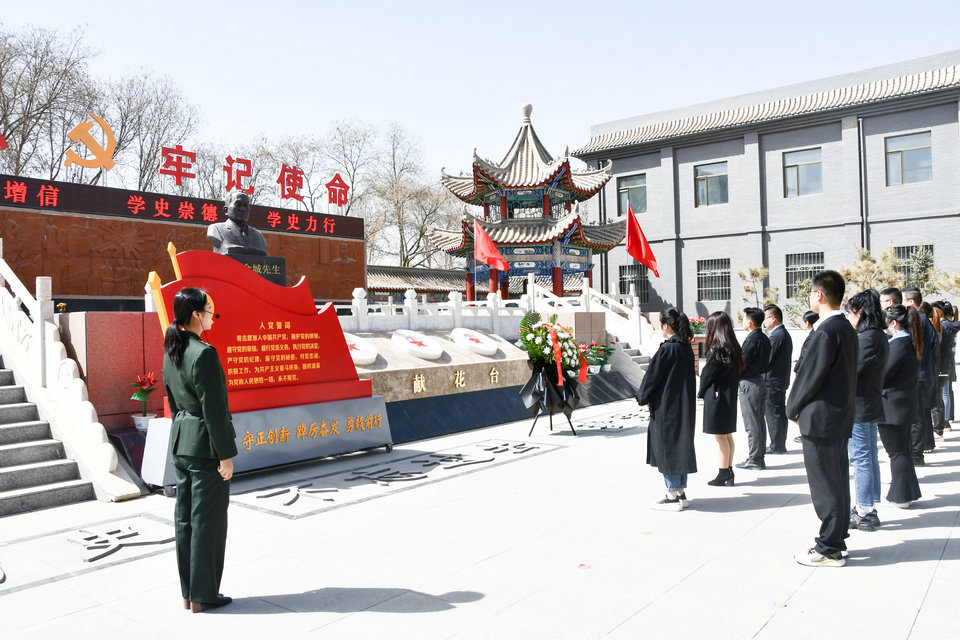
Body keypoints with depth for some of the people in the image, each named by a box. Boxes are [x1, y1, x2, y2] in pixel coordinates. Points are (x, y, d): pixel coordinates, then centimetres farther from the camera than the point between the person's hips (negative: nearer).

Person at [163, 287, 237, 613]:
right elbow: (214, 409, -20)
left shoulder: (171, 351, 8)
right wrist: (226, 455, -15)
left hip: (180, 440, 9)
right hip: (205, 444, -9)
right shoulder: (204, 353, -20)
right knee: (208, 521, 3)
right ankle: (203, 596, 15)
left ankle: (188, 592, 27)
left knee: (185, 518, 15)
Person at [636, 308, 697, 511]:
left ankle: (673, 496, 6)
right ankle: (680, 492, 23)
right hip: (685, 406, 9)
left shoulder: (667, 349, -19)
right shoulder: (687, 348, 7)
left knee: (667, 447, 0)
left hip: (667, 406, -9)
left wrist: (643, 397, 1)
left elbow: (652, 375, -14)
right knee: (681, 446, 15)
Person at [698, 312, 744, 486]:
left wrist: (701, 392, 1)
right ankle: (729, 472, 22)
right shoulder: (734, 348, 7)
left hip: (717, 396, -9)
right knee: (728, 435, 15)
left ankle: (723, 475, 5)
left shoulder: (717, 349, -18)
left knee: (720, 436, -1)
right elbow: (738, 370, 11)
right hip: (730, 396, 9)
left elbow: (708, 373, -14)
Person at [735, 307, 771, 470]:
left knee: (752, 424, -4)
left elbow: (742, 364, -15)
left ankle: (754, 459, 1)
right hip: (760, 381, 9)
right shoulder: (764, 339, 11)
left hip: (750, 383, -9)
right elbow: (765, 363, 16)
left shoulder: (752, 339, -17)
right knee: (759, 422, 14)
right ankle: (760, 457, 21)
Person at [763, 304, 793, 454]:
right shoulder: (785, 334, 14)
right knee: (780, 413, 14)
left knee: (773, 413, -3)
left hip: (773, 381, -10)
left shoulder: (776, 336, -18)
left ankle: (777, 446, 2)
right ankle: (780, 445, 22)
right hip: (781, 379, 10)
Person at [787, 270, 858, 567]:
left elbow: (810, 375, -18)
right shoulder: (846, 328, 10)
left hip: (821, 419, -10)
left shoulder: (826, 332, -21)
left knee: (825, 486, 0)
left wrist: (793, 408, -2)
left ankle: (829, 550, 9)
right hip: (841, 418, 10)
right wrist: (799, 405, 15)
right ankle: (836, 541, 28)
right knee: (837, 482, 17)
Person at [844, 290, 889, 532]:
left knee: (861, 459, -3)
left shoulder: (867, 337, -18)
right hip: (871, 405, 10)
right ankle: (868, 509, 25)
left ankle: (864, 513, 4)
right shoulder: (878, 336, 12)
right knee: (869, 457, 15)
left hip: (859, 406, -10)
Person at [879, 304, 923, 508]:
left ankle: (901, 497, 9)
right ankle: (908, 493, 27)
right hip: (906, 404, 9)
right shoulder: (910, 342, 10)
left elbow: (882, 375, -19)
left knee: (897, 452, 1)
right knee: (903, 451, 18)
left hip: (892, 406, -9)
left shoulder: (898, 344, -19)